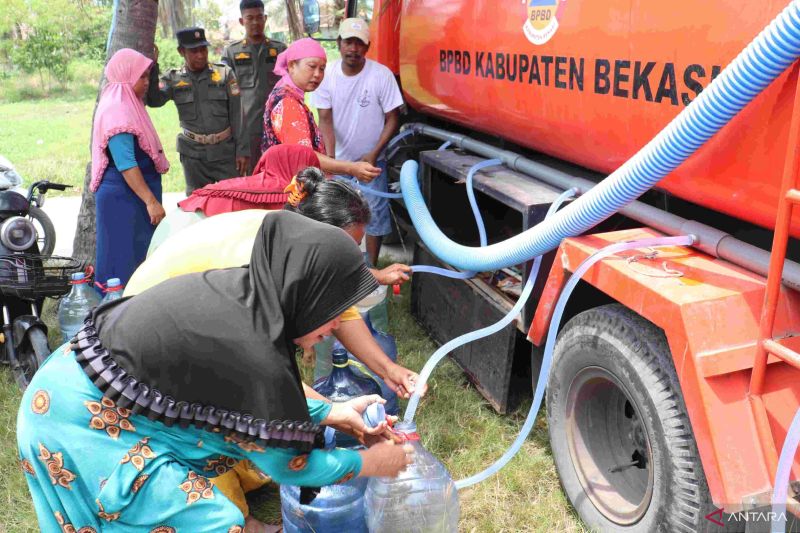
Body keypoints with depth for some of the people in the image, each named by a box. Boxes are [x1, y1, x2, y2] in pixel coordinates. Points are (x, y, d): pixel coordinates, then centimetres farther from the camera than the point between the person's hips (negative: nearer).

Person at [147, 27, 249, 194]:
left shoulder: (224, 73, 0)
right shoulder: (173, 79, 2)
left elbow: (236, 115, -1)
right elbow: (154, 101, -13)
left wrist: (242, 150, -5)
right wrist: (152, 67, -18)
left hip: (226, 150, -1)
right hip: (193, 154, 1)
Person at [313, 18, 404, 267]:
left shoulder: (382, 75, -16)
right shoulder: (327, 74, -9)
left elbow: (392, 118, -9)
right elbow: (325, 118, -10)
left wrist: (374, 154, -16)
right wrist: (330, 156, -23)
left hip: (371, 158, -2)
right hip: (339, 158, 3)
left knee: (374, 213, 1)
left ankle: (371, 267, 16)